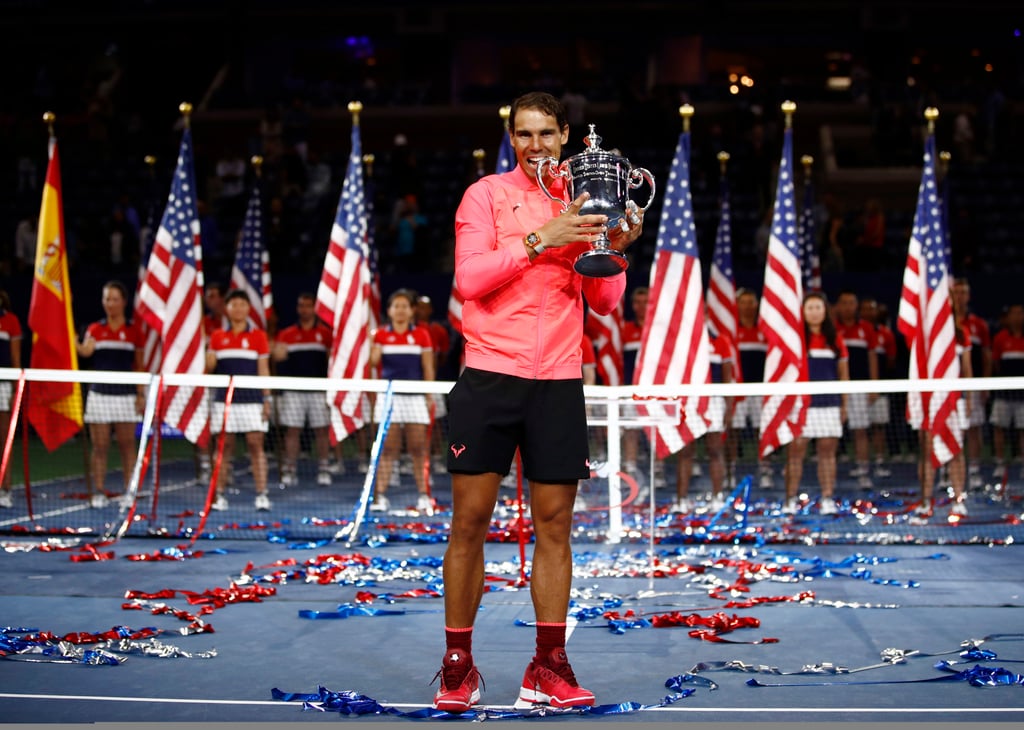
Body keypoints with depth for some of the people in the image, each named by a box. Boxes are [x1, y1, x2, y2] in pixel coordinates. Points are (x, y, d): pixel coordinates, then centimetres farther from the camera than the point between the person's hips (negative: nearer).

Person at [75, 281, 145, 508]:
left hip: (126, 395, 0)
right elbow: (86, 351, -15)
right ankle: (98, 493, 6)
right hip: (100, 394, 0)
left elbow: (139, 366, 7)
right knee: (99, 446, 1)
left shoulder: (133, 331, 5)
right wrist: (75, 344, -37)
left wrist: (141, 395, 1)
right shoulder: (95, 329, 5)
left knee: (127, 445, 2)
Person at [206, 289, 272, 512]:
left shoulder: (258, 336, 6)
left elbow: (264, 370, 5)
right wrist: (210, 361, -12)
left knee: (256, 445, -7)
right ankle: (219, 496, 6)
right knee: (224, 447, 2)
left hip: (251, 399, -2)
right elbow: (209, 368, 11)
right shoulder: (217, 337, 10)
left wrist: (267, 399, -1)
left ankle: (261, 495, -8)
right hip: (224, 399, 2)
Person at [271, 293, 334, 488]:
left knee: (321, 430, 0)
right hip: (293, 390, 1)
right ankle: (289, 472, 3)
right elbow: (278, 357, 0)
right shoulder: (286, 334, 9)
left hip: (318, 389, 0)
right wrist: (277, 353, -22)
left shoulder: (325, 333, 7)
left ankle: (323, 470, 6)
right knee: (292, 430, -1)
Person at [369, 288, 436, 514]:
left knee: (418, 449, -1)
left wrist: (429, 397, 2)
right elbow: (373, 362, -6)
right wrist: (371, 342, -19)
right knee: (387, 449, -1)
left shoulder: (421, 334, 6)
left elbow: (428, 369, 7)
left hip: (415, 397, 0)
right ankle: (380, 496, 0)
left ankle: (423, 496, 3)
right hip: (389, 396, 0)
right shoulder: (381, 334, 6)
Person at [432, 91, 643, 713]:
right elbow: (470, 279, -9)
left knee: (555, 524, 2)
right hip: (489, 378, -3)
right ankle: (458, 667, 9)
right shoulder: (486, 195, 4)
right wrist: (540, 239, -16)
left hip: (559, 383, 3)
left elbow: (606, 302, 10)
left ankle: (548, 667, 9)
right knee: (470, 522, -1)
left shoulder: (585, 203, 12)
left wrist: (615, 249, -8)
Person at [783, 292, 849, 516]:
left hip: (829, 404, 3)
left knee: (827, 451, 3)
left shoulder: (834, 339, 9)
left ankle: (827, 499, 7)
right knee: (795, 450, -4)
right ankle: (790, 500, 0)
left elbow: (843, 373, 13)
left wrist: (844, 404, 10)